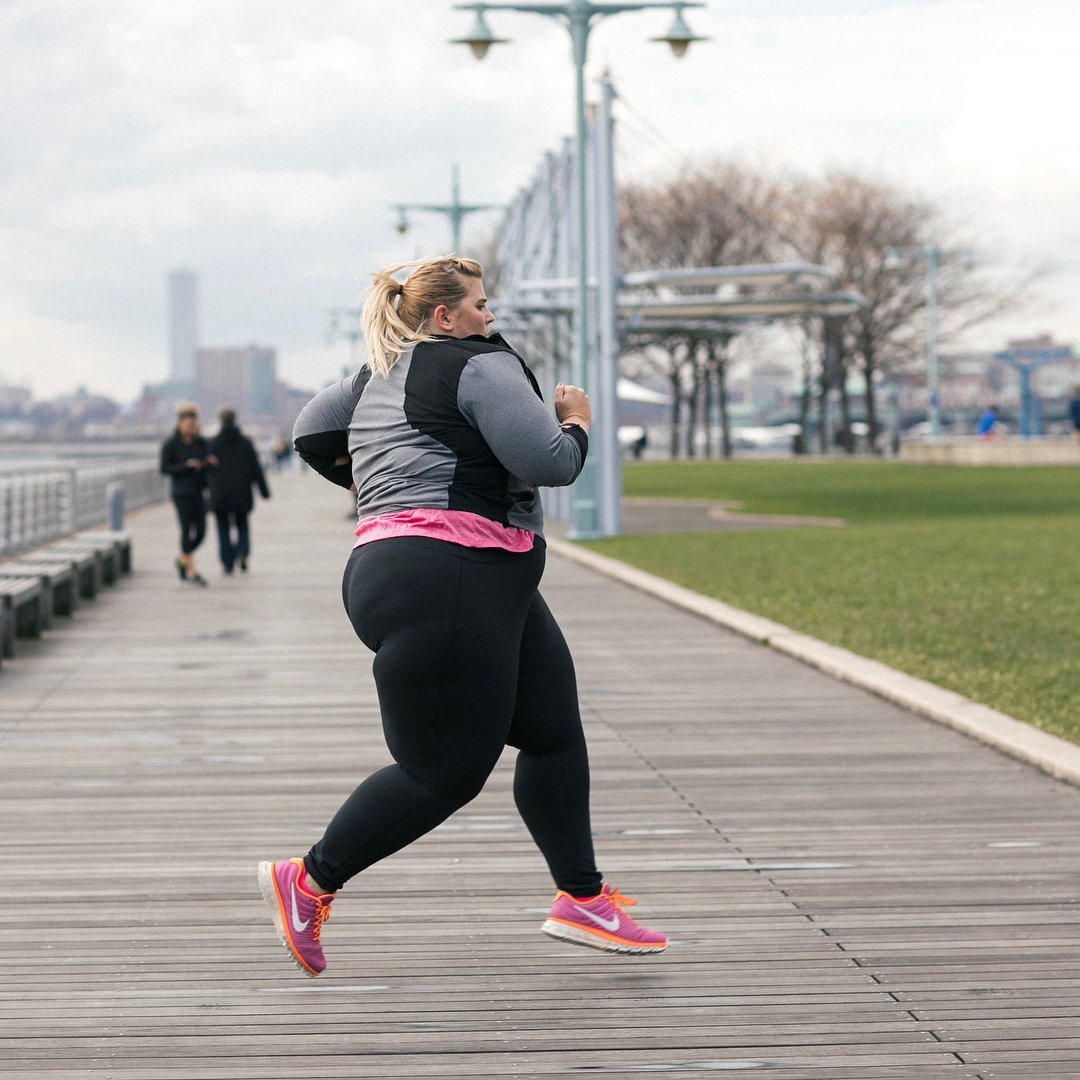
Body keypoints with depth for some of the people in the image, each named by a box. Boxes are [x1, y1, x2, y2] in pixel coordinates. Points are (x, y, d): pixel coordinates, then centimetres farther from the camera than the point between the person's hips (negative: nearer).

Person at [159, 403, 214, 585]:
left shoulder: (202, 443, 7)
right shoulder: (170, 444, -5)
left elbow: (208, 467, 7)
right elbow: (165, 468, -8)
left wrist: (210, 463, -17)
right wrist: (186, 466, -19)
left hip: (198, 492, 5)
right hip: (181, 493, -5)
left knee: (200, 531, 2)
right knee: (187, 530, -5)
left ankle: (182, 559, 26)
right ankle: (191, 570, -1)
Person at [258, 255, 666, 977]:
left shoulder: (380, 375, 20)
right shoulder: (483, 364, -9)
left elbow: (312, 433, 29)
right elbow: (546, 463, -16)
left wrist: (366, 480, 40)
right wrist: (576, 425, 4)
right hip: (441, 584, -11)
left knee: (554, 731, 11)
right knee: (444, 770, -7)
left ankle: (583, 900, 14)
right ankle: (309, 883, 3)